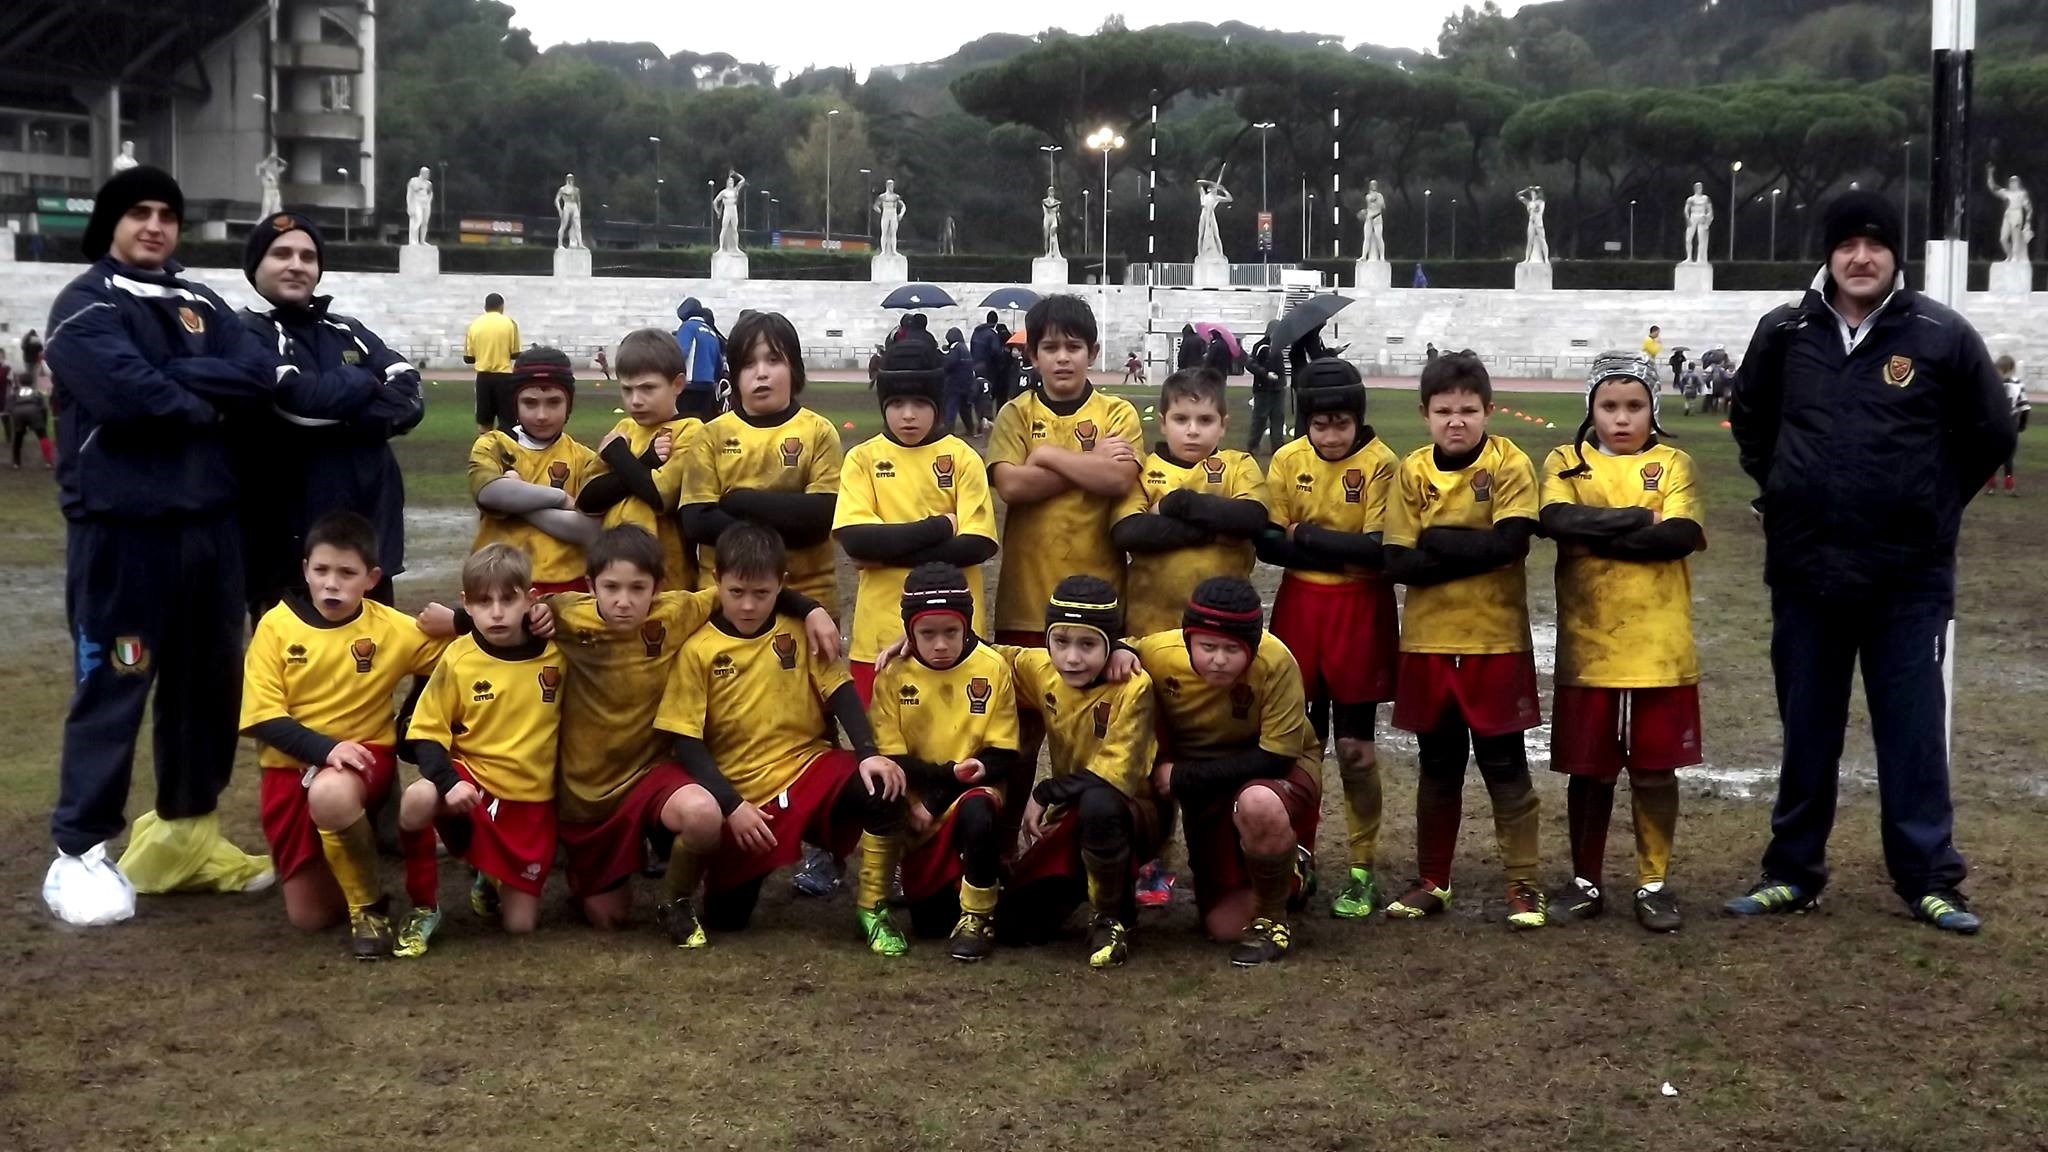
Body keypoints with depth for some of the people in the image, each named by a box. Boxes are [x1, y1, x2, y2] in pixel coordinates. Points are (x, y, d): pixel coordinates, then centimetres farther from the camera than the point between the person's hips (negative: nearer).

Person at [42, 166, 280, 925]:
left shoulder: (202, 306, 14)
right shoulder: (84, 306, -4)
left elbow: (261, 379, -3)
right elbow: (127, 391, -22)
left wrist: (169, 377, -13)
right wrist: (205, 400, -7)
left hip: (207, 522, 6)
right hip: (121, 527, -6)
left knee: (209, 679, 12)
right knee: (113, 685, -4)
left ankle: (186, 832, 26)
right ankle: (80, 852, 3)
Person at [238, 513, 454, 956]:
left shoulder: (391, 628, -6)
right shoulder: (277, 626, -8)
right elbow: (264, 718, -10)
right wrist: (326, 748, -24)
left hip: (364, 757, -2)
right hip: (290, 767, 2)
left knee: (331, 795, -40)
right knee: (309, 916, 1)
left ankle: (370, 906, -16)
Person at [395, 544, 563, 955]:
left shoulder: (557, 654, -5)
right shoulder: (457, 658, -8)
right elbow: (427, 732, -7)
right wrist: (448, 782, -23)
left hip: (532, 801, 1)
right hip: (471, 785, -1)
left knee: (519, 925, -3)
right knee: (418, 799, -36)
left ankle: (492, 882, 35)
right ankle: (423, 907, -11)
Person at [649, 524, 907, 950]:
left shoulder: (801, 631, 2)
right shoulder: (698, 650, -5)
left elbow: (840, 693, 0)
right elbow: (687, 743, -7)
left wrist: (868, 753, -20)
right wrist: (732, 805, -20)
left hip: (809, 768, 2)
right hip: (739, 791, -2)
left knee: (883, 787, -27)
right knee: (727, 918, -17)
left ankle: (872, 908, -10)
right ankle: (677, 905, 19)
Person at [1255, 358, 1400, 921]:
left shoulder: (1380, 464, -12)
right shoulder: (1287, 461, -1)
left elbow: (1380, 551, -19)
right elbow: (1267, 543, -5)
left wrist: (1306, 535, -14)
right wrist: (1342, 552, -16)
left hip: (1361, 613, -3)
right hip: (1299, 608, 3)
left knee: (1355, 747, 3)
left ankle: (1362, 868, 15)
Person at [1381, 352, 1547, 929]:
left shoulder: (1510, 465, -7)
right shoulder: (1412, 471, 1)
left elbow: (1510, 542, -21)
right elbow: (1397, 563, -6)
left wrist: (1436, 540, -14)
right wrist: (1472, 553, -16)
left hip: (1496, 642, -3)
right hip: (1429, 642, 3)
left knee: (1505, 766, 4)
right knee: (1437, 768, 13)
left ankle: (1523, 884, 12)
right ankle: (1432, 881, 24)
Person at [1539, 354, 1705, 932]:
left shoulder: (1672, 464, 4)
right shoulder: (1565, 463, 5)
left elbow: (1682, 535, -12)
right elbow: (1558, 520, -15)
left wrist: (1597, 535, -13)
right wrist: (1638, 520, -14)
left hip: (1660, 650, 0)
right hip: (1587, 648, 0)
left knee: (1655, 771, 6)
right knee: (1589, 771, 9)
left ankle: (1653, 884, 18)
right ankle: (1586, 882, 22)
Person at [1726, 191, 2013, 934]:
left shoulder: (1942, 335, -6)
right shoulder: (1784, 333, 0)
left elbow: (1991, 432, 6)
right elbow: (1750, 418, 19)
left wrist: (1934, 505, 6)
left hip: (1911, 575, -2)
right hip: (1805, 570, 2)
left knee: (1915, 731, 2)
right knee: (1807, 732, 10)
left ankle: (1928, 880, 11)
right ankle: (1792, 873, 20)